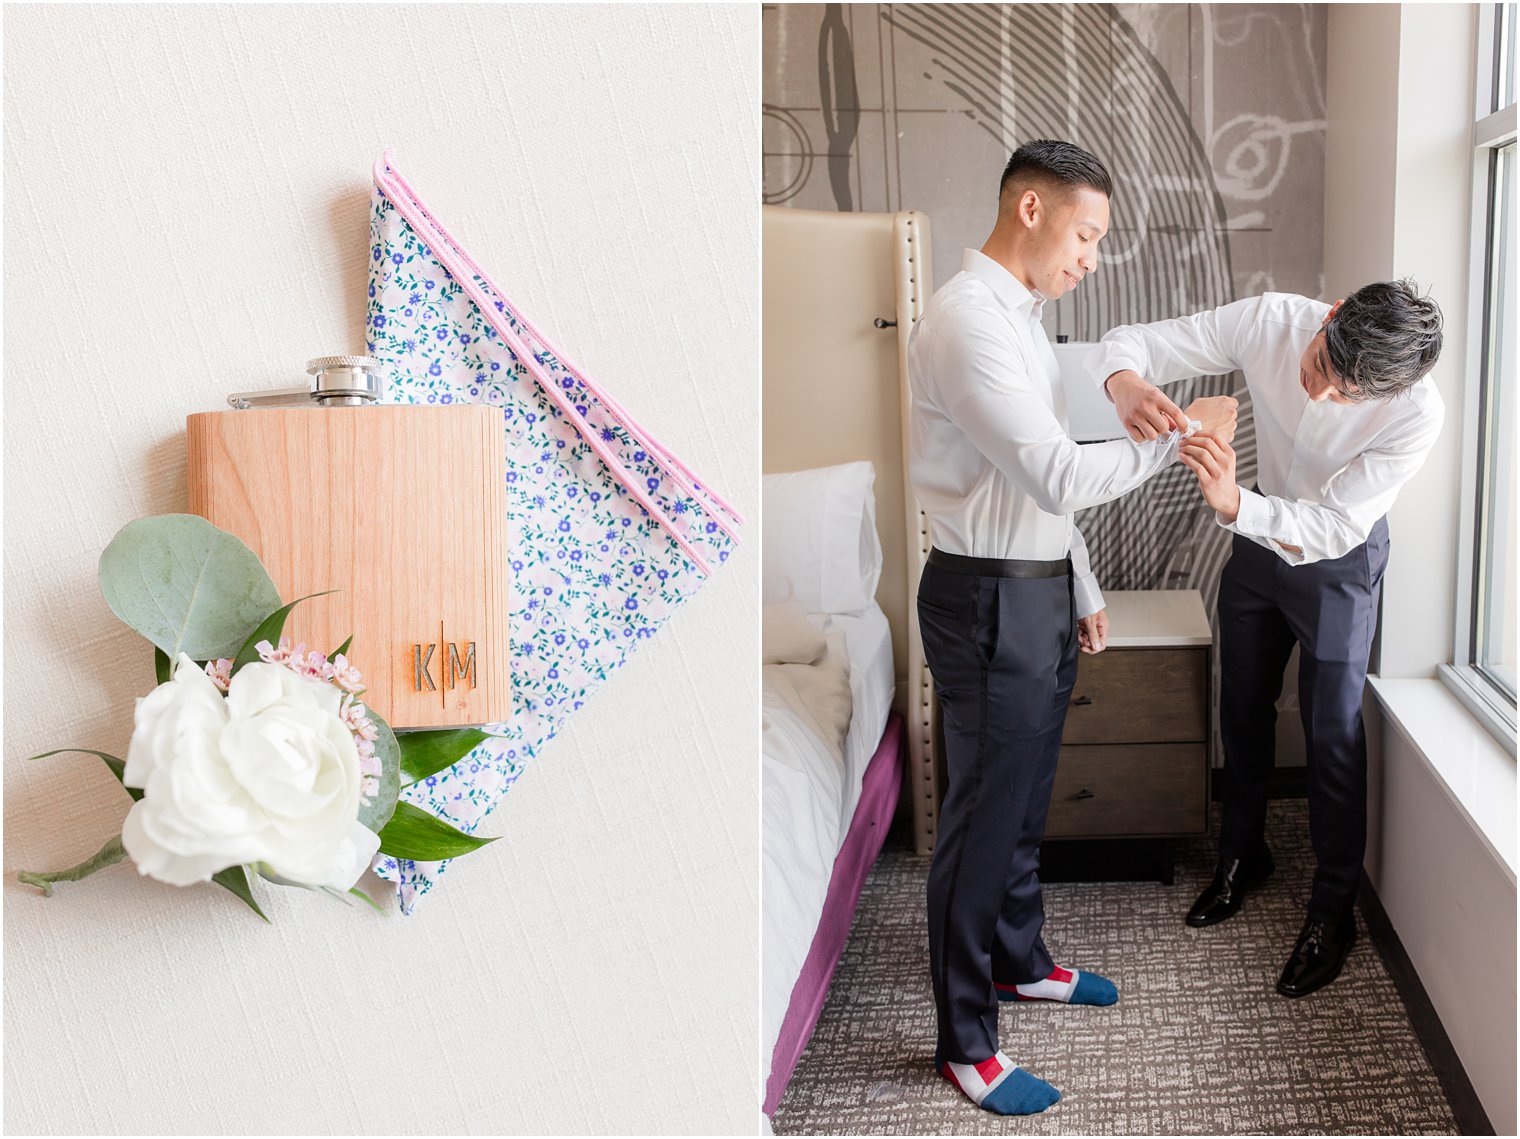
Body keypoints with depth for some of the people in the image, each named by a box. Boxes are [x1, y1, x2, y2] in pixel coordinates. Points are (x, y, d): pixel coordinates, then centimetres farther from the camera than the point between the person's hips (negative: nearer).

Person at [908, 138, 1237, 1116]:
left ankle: (1021, 962, 41)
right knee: (983, 820, 0)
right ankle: (966, 1043, 13)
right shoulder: (968, 320, -21)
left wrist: (1083, 591, 20)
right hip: (990, 602, -10)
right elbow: (1056, 477, -27)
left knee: (1026, 802, 22)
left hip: (1041, 593, 10)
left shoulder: (1021, 317, 13)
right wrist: (1179, 435, -16)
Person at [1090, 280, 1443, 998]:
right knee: (1242, 709, 16)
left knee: (1333, 731, -3)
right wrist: (1124, 382, -51)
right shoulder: (1269, 322, -29)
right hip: (1260, 535, 4)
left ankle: (1332, 912, 14)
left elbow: (1333, 529, -34)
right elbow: (1130, 343, -26)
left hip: (1340, 560, -3)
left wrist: (1233, 505, -53)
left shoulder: (1417, 413, -34)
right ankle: (1243, 855, 38)